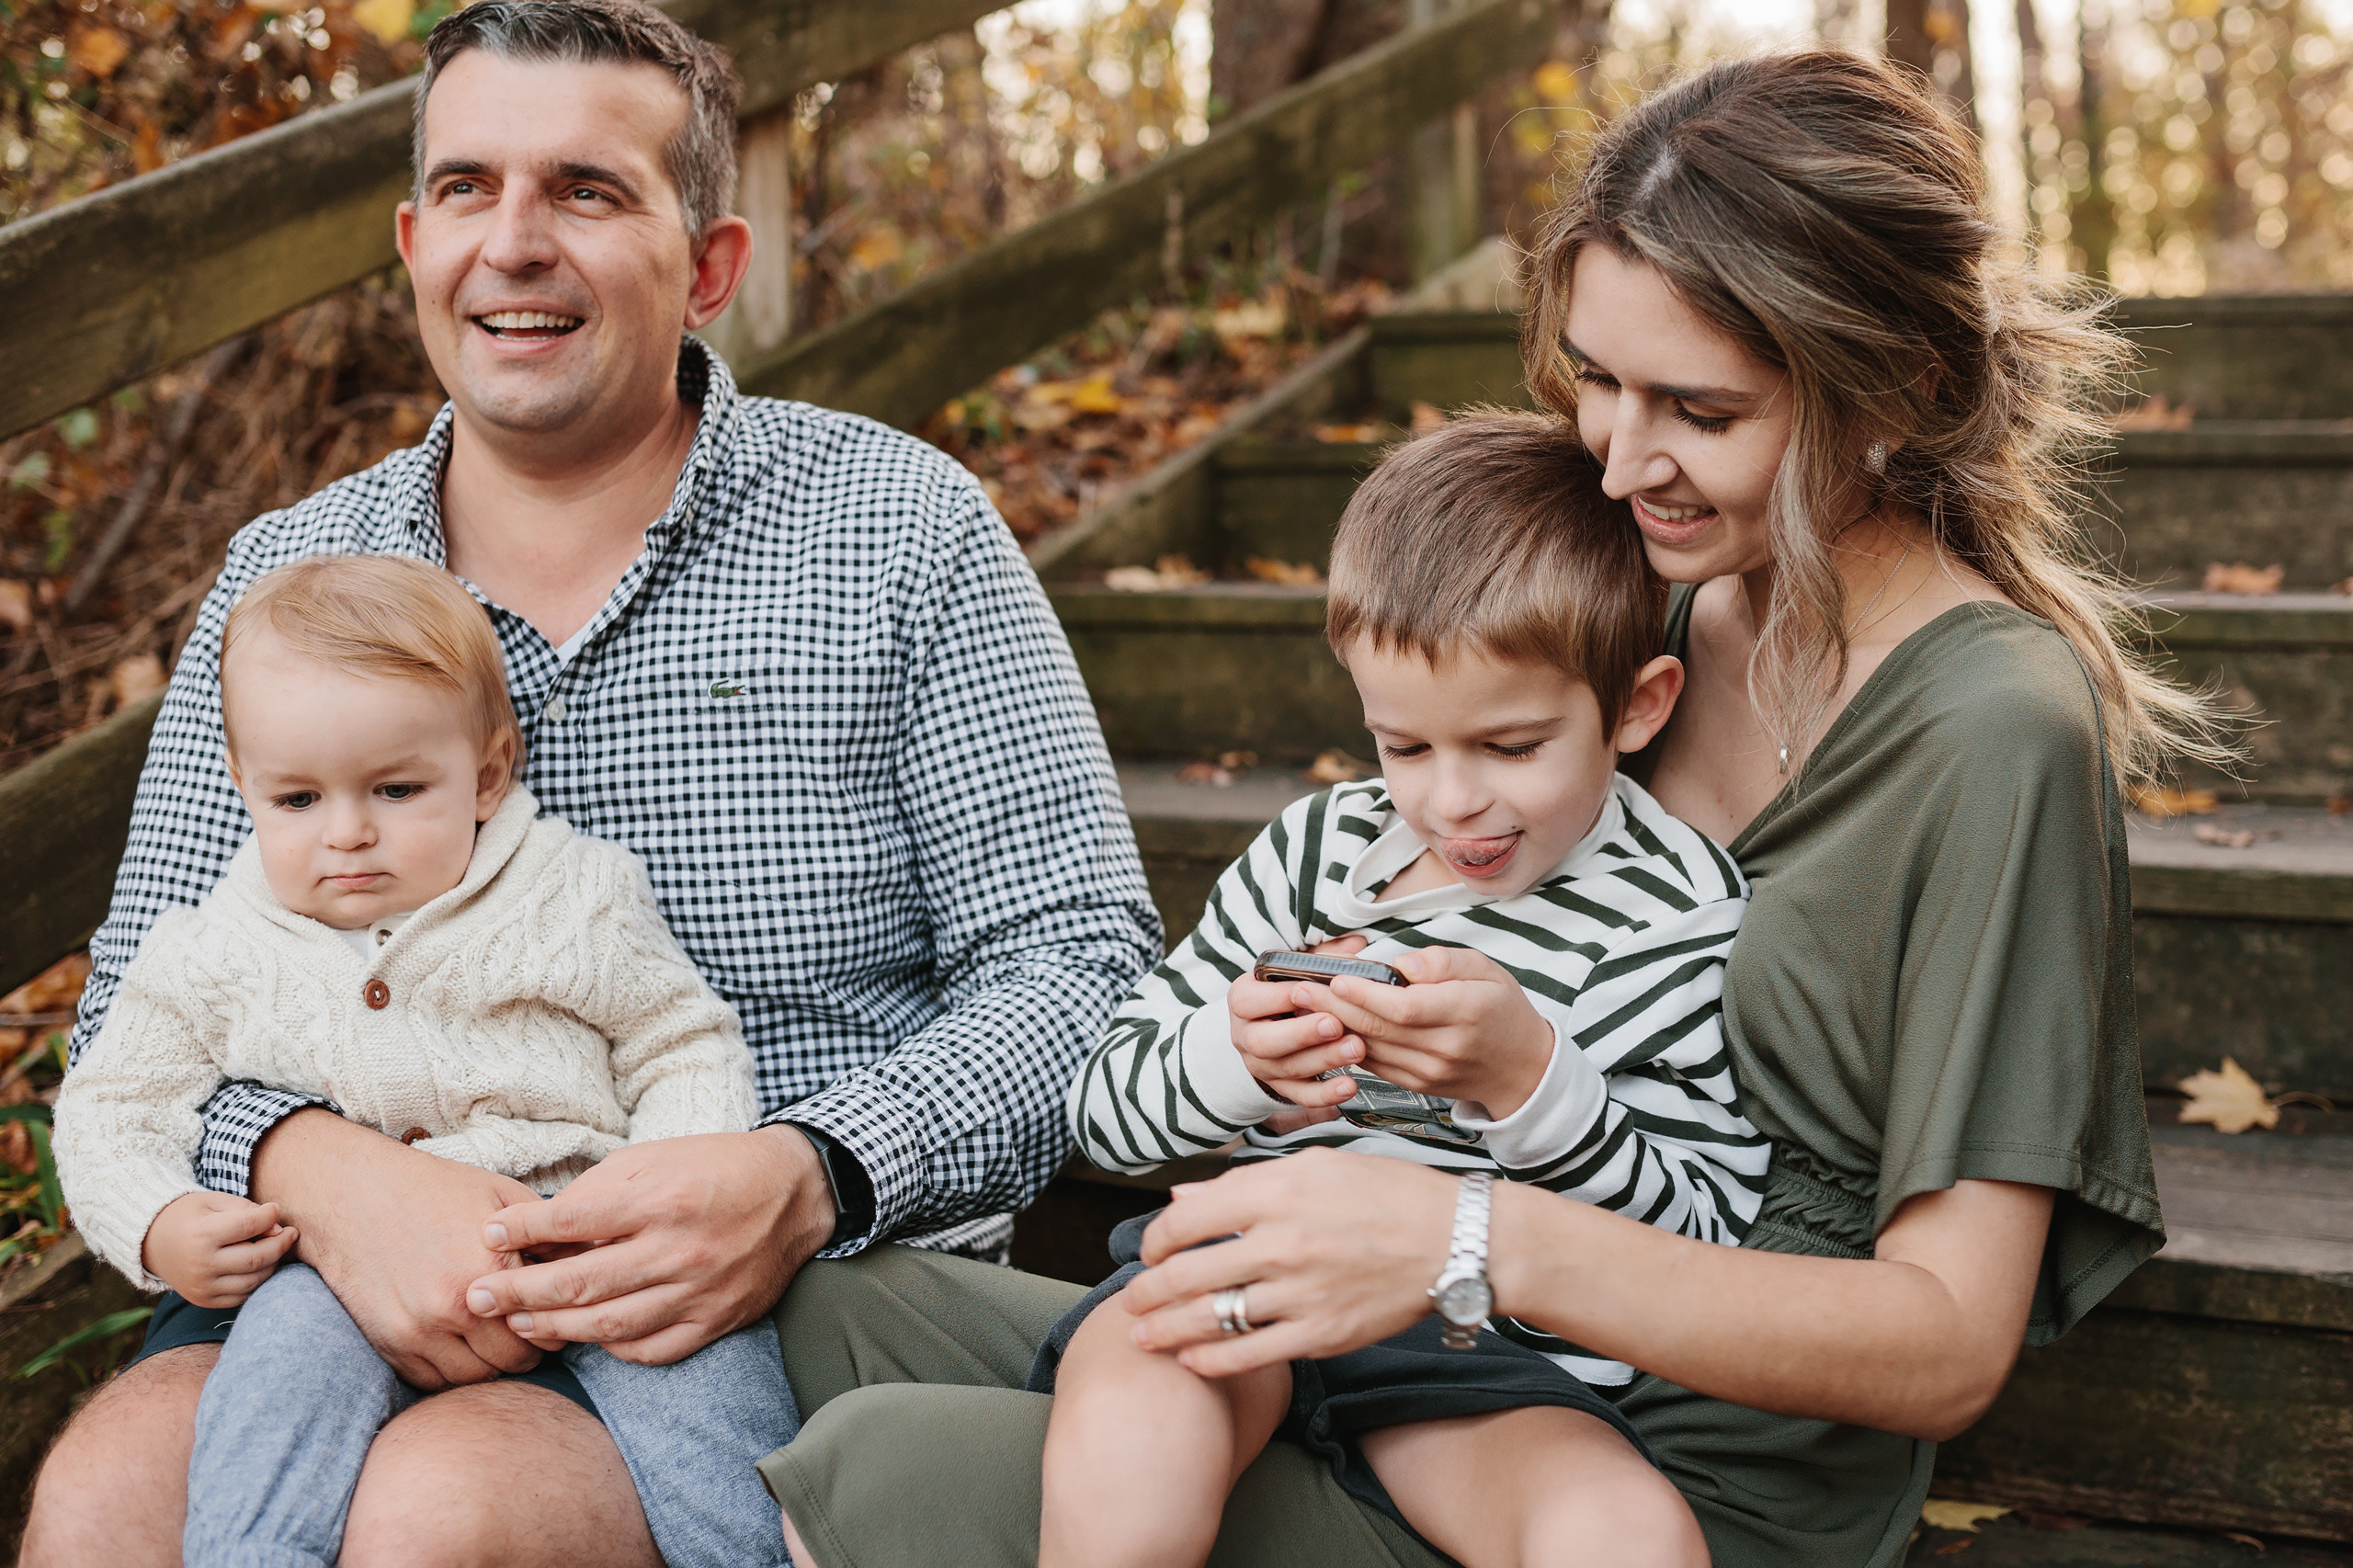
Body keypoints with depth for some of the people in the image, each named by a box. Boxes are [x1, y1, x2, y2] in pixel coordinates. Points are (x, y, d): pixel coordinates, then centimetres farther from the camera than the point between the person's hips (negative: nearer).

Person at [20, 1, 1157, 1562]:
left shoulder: (900, 530, 0)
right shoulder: (285, 580, 10)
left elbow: (1083, 963, -3)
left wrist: (809, 1178, -22)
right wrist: (319, 1173, -17)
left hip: (811, 1296, -2)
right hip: (368, 1268, 3)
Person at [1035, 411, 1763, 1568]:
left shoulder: (1679, 918, 2)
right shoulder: (1317, 847, 12)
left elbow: (1708, 1240, -2)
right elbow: (1101, 1105, 13)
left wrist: (1529, 1081, -18)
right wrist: (1231, 1061, -10)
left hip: (1486, 1347, -2)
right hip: (1245, 1279, 2)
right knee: (1127, 1449, -33)